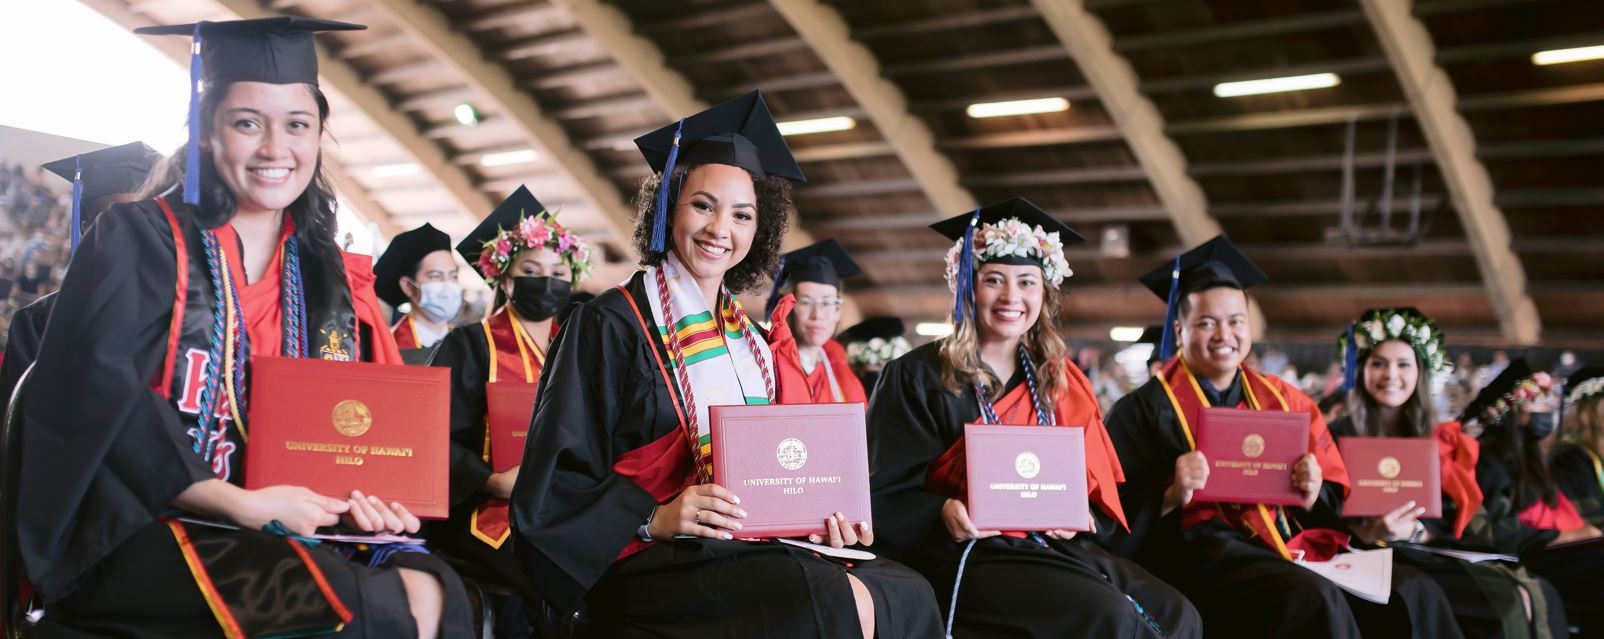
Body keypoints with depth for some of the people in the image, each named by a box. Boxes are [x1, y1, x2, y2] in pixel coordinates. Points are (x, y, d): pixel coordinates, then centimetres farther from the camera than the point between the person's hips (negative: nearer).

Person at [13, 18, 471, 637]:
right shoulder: (137, 240, 0)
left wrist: (362, 495, -10)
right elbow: (98, 400, -12)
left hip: (290, 535, 5)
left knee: (434, 589, -27)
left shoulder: (330, 276, 13)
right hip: (141, 538, -4)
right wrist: (240, 504, -20)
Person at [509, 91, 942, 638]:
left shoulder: (746, 339, 17)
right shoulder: (612, 323, -3)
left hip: (749, 547, 7)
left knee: (908, 595, -17)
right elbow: (558, 482, -7)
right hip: (654, 563, -7)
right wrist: (655, 518, -21)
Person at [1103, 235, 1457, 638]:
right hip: (1205, 551, -5)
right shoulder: (1147, 409, 3)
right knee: (1316, 602, -34)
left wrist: (1312, 493, -7)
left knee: (1415, 596, -18)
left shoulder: (1281, 400, 18)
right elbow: (1122, 516, -4)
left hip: (1294, 544, 5)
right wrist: (1172, 495, -22)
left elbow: (1335, 503, 15)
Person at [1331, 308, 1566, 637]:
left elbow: (1457, 517, 6)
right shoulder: (1339, 437, 3)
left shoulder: (1439, 439, 16)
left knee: (1538, 595, -23)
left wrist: (1413, 531, -15)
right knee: (1502, 601, -28)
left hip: (1442, 552, 5)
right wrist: (1368, 532, -26)